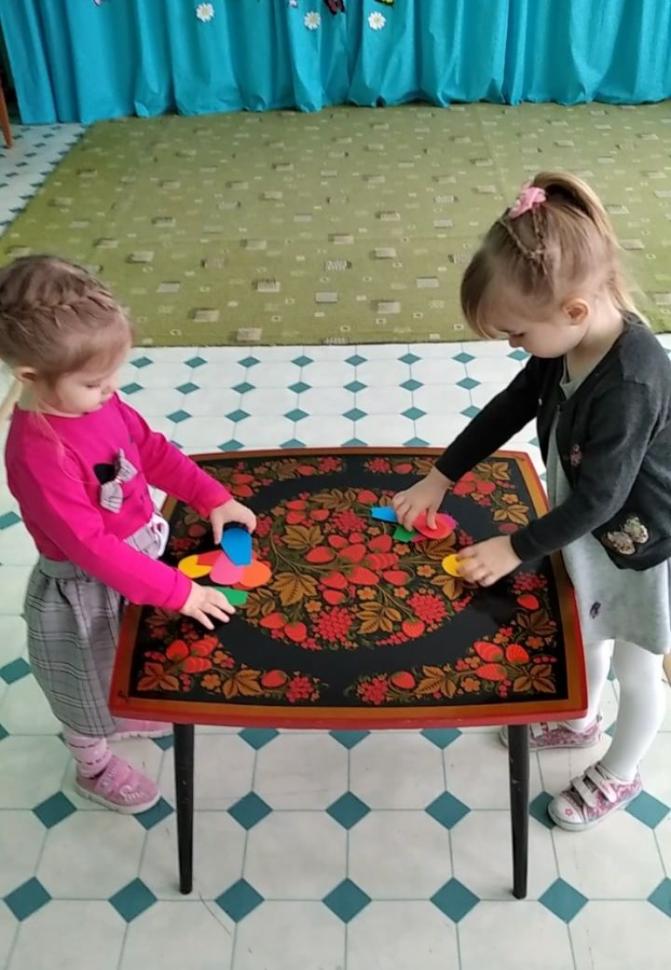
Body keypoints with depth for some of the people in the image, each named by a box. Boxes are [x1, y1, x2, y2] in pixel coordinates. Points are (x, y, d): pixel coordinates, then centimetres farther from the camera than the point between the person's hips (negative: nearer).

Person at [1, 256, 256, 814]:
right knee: (88, 682, 21)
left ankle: (118, 717, 63)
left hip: (131, 561, 7)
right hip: (83, 592, -7)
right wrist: (177, 592, -30)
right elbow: (89, 547, -33)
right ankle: (95, 768, 49)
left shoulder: (96, 402, -13)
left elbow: (152, 450, 3)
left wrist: (214, 498, -4)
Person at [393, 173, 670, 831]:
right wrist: (439, 478, 1)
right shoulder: (569, 342, -14)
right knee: (584, 635, 30)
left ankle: (618, 776, 44)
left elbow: (600, 497, -31)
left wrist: (516, 548, -18)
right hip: (590, 531, 7)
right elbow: (510, 408, 0)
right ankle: (579, 721, 58)